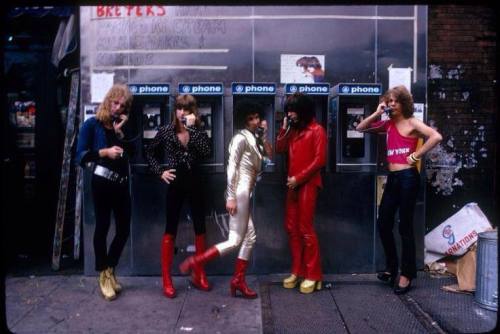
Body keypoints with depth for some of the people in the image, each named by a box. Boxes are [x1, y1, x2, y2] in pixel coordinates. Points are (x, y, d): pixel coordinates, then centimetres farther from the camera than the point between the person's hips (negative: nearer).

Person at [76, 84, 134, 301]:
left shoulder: (123, 126, 12)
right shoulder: (92, 124, -1)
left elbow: (132, 153, 1)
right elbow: (80, 156, -9)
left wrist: (120, 133, -8)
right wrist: (105, 152, -20)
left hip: (121, 184, 5)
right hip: (102, 183, -5)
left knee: (124, 229, 6)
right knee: (102, 227, 3)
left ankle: (110, 270, 24)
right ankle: (103, 276, 17)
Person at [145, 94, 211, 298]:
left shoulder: (199, 132, 1)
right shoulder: (165, 131, 0)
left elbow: (206, 153, -18)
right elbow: (150, 153, 11)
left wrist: (192, 128, -19)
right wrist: (160, 172, -1)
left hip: (194, 183, 2)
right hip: (175, 184, -2)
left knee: (200, 228, 7)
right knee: (170, 230, 2)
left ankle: (199, 276, 22)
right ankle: (167, 280, 10)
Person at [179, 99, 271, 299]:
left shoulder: (253, 138, 13)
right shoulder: (241, 138, -12)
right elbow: (231, 167, -18)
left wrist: (264, 134, 8)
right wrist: (231, 197, -20)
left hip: (246, 193, 9)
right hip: (239, 192, -9)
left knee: (249, 237, 11)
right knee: (235, 241, -7)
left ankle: (238, 281, 17)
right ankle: (195, 262, -3)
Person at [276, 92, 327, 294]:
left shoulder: (316, 130, -5)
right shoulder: (293, 131, 17)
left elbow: (319, 160, -12)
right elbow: (280, 149, 9)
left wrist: (299, 178, -14)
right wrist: (284, 128, 1)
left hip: (308, 183, -7)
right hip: (293, 184, 8)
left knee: (305, 228, -7)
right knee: (291, 227, 8)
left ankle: (313, 275, 2)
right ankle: (298, 270, 17)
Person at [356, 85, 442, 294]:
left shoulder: (412, 123, -5)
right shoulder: (388, 124, 13)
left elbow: (436, 137, -20)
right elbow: (360, 128, 14)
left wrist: (416, 155, -15)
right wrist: (376, 114, 2)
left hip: (407, 177, -7)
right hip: (392, 178, 7)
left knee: (405, 226, 0)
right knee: (383, 223, 8)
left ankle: (407, 274, 13)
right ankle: (391, 267, 26)